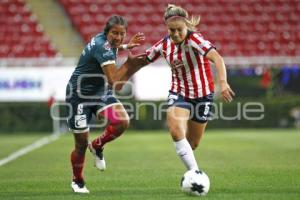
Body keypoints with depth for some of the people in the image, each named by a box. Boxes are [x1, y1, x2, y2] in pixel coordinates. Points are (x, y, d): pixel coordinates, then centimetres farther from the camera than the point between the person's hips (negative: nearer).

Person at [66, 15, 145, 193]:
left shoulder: (103, 40, -3)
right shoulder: (103, 47, -28)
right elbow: (115, 83, -35)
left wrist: (127, 46, 15)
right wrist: (129, 63, -25)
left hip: (101, 93, 8)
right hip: (80, 96, -8)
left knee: (123, 122, -19)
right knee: (81, 144, 2)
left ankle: (97, 146, 10)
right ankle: (78, 181, 28)